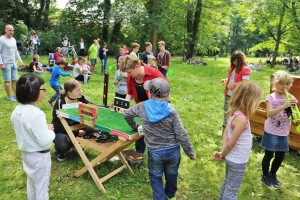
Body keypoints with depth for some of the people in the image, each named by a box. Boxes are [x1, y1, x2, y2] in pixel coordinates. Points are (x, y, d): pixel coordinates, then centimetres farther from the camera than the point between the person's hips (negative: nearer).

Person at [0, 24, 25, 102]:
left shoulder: (13, 39, 12)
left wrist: (21, 61, 16)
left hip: (13, 63, 7)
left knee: (14, 80, 8)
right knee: (7, 81, 0)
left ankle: (16, 96, 15)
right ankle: (9, 97, 9)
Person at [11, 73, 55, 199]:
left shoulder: (16, 111, -4)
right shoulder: (37, 114, -31)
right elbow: (45, 141, -28)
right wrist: (50, 130, -10)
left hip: (26, 153, 8)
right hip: (40, 156, -8)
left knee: (31, 184, 26)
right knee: (41, 187, 10)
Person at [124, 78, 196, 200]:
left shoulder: (142, 107, -11)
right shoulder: (171, 112, -16)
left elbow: (127, 114, 9)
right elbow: (182, 135, -14)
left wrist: (135, 127, 26)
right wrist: (191, 153, -1)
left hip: (155, 152, -1)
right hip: (173, 150, 2)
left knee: (155, 177, 21)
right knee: (172, 174, 25)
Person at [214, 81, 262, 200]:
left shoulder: (233, 112, -4)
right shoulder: (242, 118, -31)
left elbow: (226, 132, -1)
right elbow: (231, 143, -25)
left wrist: (223, 152, -6)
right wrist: (222, 155, -8)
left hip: (232, 158, 8)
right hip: (238, 161, -8)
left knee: (227, 183, 26)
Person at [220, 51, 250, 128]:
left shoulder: (245, 69, -14)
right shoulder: (233, 68, 10)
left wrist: (233, 84, -24)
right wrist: (226, 80, 1)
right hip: (228, 93, 8)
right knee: (226, 110, 18)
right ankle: (225, 125, 34)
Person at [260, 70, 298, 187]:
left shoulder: (290, 98, 1)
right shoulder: (271, 97, -11)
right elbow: (270, 113, -25)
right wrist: (284, 106, -34)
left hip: (283, 133, 4)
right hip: (271, 132, -4)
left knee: (280, 156, 14)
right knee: (269, 155, 5)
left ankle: (273, 174, 38)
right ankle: (265, 176, 27)